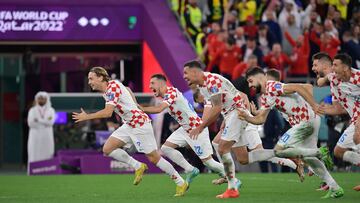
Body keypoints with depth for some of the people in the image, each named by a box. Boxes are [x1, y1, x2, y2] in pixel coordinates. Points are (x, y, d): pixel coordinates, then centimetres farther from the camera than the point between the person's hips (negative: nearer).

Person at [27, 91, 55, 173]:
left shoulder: (51, 110, 9)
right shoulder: (32, 110, 8)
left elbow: (51, 122, -9)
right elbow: (30, 123, -8)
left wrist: (38, 120, -12)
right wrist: (45, 121, -10)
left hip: (47, 137, 0)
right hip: (35, 137, 0)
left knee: (47, 157, -6)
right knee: (34, 157, -6)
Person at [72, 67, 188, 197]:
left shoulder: (112, 87, -21)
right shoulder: (106, 89, 8)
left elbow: (108, 112, -30)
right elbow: (127, 90, 26)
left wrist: (87, 117, -23)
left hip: (140, 123, -9)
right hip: (128, 125, 9)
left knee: (153, 158, -5)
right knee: (107, 149, -3)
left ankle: (181, 183, 7)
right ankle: (138, 167, 8)